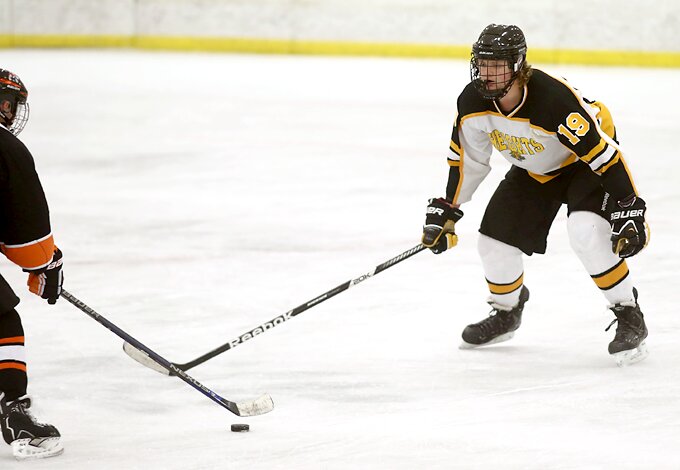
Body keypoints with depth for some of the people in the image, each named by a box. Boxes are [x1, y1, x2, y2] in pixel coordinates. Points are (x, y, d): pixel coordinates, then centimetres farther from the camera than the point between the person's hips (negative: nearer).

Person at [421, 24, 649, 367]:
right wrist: (446, 209, 0)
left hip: (584, 162, -6)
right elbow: (467, 157, -1)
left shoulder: (555, 98, -39)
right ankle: (506, 313, 32)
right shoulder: (473, 102, -20)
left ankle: (629, 318, -13)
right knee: (495, 241, 1)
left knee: (586, 233, -30)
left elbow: (602, 153, -34)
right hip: (532, 170, 6)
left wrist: (629, 210, -33)